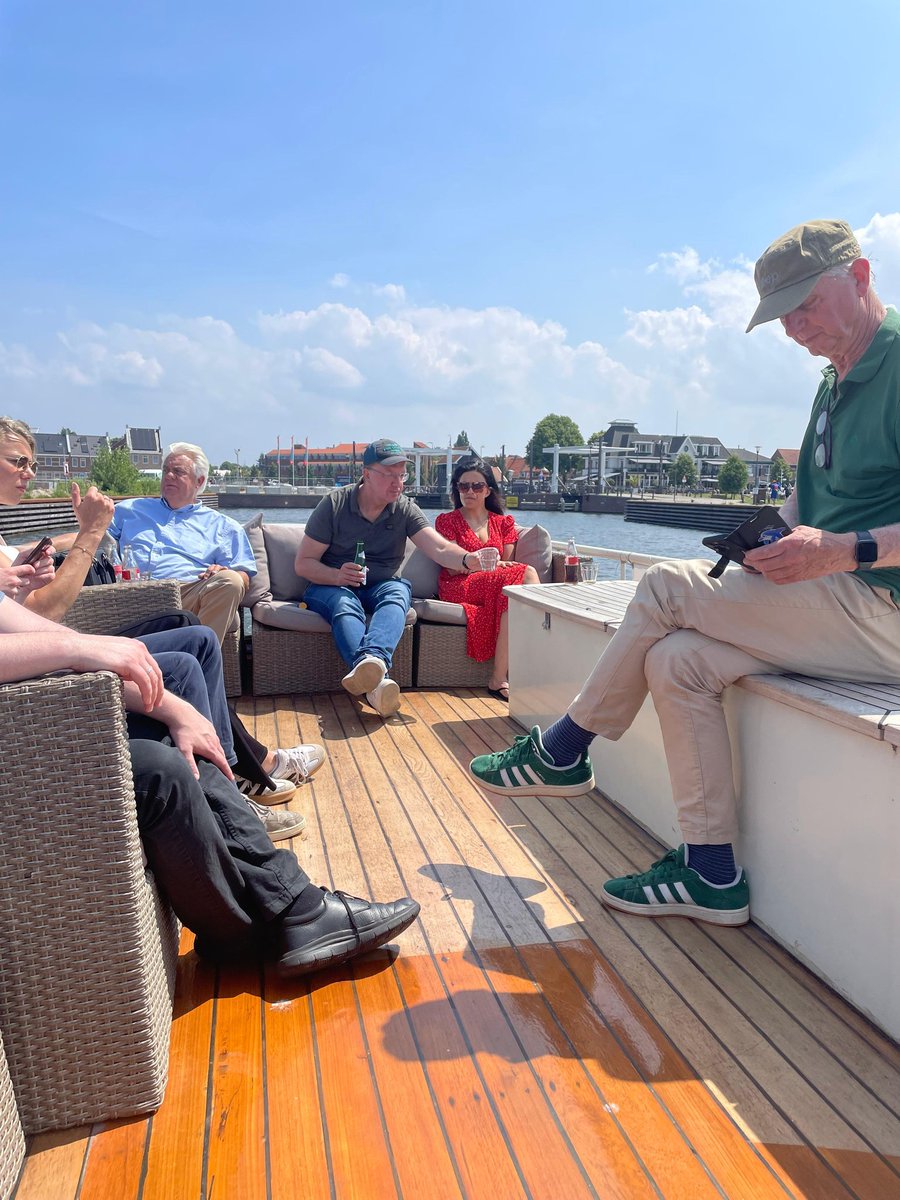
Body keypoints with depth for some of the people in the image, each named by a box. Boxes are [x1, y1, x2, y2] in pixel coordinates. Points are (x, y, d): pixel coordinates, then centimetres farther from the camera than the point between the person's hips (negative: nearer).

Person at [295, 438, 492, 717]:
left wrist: (467, 559, -38)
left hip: (381, 587, 2)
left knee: (399, 591, -31)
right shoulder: (333, 504, -5)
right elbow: (302, 563, -5)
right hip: (330, 586, -2)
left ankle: (372, 657, -61)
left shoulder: (405, 509, 1)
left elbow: (439, 548, -15)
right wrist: (337, 576, -26)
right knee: (345, 604, -35)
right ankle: (378, 681, -61)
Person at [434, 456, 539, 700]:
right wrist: (493, 564, -13)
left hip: (499, 584, 4)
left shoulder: (503, 522, 21)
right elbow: (452, 567, -1)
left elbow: (507, 564, 9)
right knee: (527, 573, -30)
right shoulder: (447, 521, 12)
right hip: (458, 587, -4)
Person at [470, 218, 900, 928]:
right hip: (837, 607, 9)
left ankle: (562, 752, 2)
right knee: (677, 660, -6)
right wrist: (775, 532, 3)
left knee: (668, 588, -15)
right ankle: (712, 873, 3)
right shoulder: (840, 378, 17)